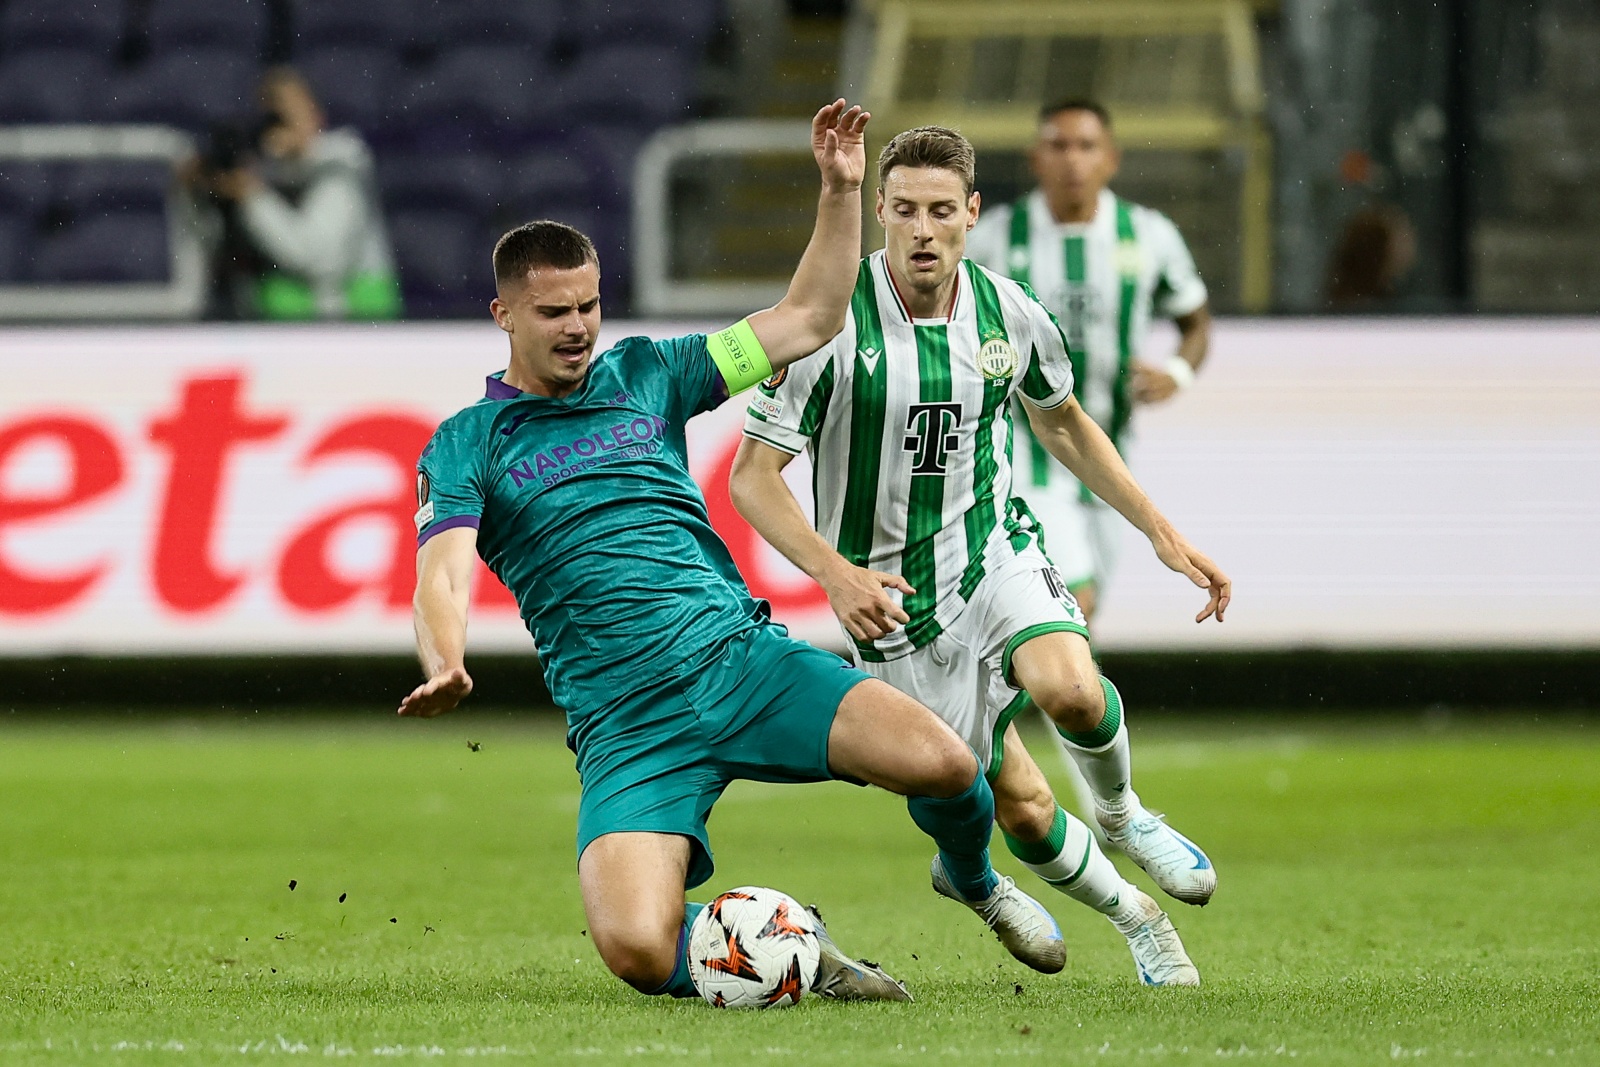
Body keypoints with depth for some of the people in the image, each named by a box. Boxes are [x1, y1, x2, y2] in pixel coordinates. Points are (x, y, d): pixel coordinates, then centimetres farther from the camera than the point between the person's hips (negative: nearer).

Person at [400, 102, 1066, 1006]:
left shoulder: (643, 375, 16)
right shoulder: (466, 446, 6)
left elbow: (808, 321, 19)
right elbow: (444, 572, -9)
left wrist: (842, 190, 7)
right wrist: (445, 664, -31)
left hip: (740, 654, 3)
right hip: (625, 722, -3)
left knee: (941, 762, -22)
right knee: (640, 951, -28)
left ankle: (975, 880, 15)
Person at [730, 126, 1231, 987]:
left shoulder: (1009, 315, -6)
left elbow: (1064, 426, 14)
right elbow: (752, 475, -16)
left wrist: (1163, 534, 11)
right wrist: (835, 574, -31)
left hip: (996, 552, 2)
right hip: (891, 594, -2)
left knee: (1070, 691, -30)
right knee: (1020, 810, -1)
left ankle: (1121, 812, 3)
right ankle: (1133, 915, 27)